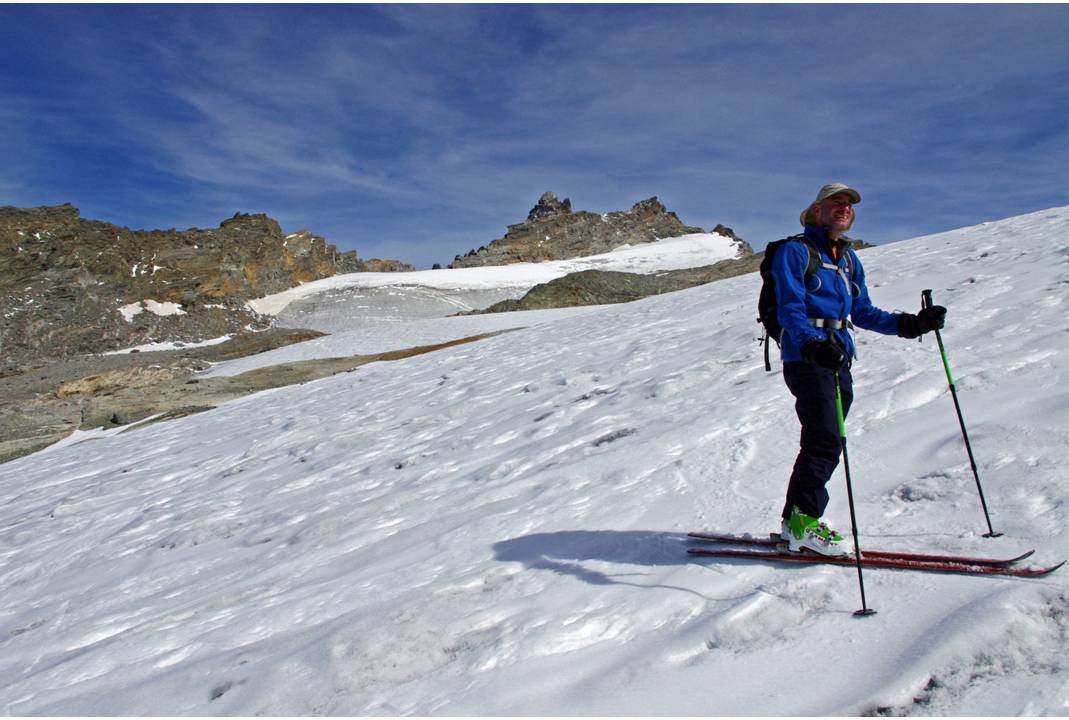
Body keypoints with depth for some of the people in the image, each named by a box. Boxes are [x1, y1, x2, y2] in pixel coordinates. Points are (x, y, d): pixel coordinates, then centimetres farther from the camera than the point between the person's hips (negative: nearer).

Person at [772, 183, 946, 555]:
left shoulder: (849, 259, 20)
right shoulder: (794, 252, -4)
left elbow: (863, 313, 20)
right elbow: (790, 309, -14)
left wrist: (910, 324, 8)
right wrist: (814, 344, -31)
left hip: (838, 359, 8)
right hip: (805, 358, -8)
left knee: (820, 443, 9)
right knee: (825, 442, -13)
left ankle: (795, 520, 19)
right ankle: (804, 523, -3)